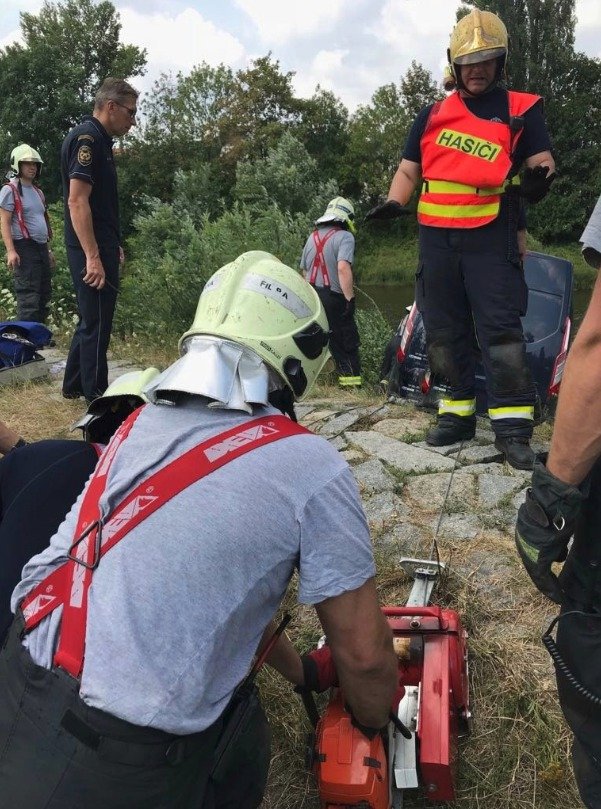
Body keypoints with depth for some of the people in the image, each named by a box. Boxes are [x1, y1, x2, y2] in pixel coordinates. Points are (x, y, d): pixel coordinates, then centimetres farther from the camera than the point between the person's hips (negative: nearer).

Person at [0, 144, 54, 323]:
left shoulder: (38, 192, 18)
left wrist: (48, 250, 23)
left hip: (41, 248, 8)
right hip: (24, 248, -8)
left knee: (44, 295, 10)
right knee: (28, 297, -12)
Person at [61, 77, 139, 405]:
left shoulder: (98, 140, 17)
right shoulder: (86, 138, -14)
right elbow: (77, 201, -22)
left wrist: (112, 245, 26)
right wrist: (93, 256, -25)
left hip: (100, 247, 11)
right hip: (91, 250, -11)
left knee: (91, 318, 18)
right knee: (96, 323, -3)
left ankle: (74, 385, 30)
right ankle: (96, 397, 6)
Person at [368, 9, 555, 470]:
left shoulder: (521, 110, 6)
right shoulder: (432, 115, 14)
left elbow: (543, 161, 2)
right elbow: (408, 170, 14)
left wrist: (538, 179, -23)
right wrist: (393, 203, -7)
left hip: (492, 237, -4)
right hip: (437, 237, 4)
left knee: (501, 331, -11)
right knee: (443, 332, 6)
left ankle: (513, 428, -8)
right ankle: (459, 412, 17)